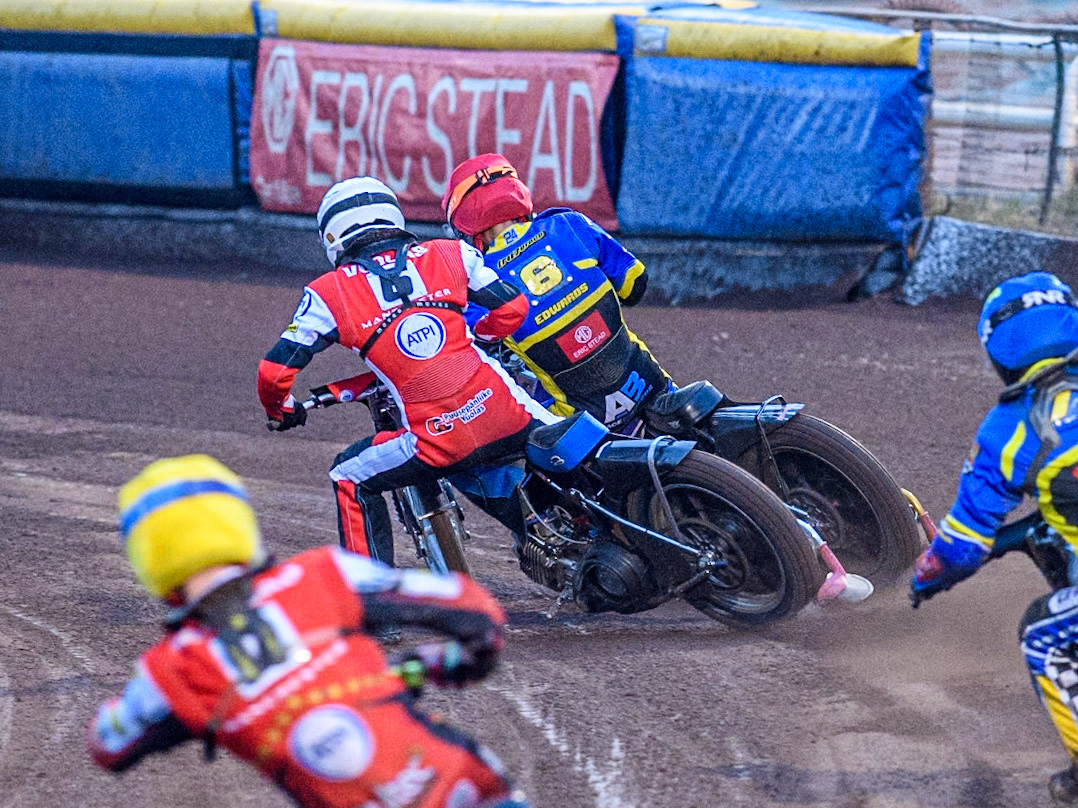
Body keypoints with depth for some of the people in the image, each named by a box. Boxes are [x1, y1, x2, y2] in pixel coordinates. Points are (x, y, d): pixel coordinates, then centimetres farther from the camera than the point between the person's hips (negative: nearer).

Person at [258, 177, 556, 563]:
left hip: (437, 439, -2)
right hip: (505, 414, 2)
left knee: (350, 477, 19)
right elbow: (513, 308, 14)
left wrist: (280, 411, 29)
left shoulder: (328, 294, 6)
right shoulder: (451, 255, 12)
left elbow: (275, 370, 6)